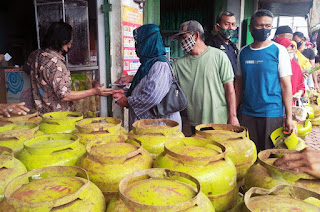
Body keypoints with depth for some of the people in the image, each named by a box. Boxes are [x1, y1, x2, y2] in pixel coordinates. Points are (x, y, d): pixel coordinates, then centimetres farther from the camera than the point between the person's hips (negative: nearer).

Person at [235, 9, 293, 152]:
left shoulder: (279, 51, -4)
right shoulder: (243, 52, 6)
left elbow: (286, 86, -5)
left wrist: (289, 117, -9)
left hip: (272, 113, -3)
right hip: (248, 113, 3)